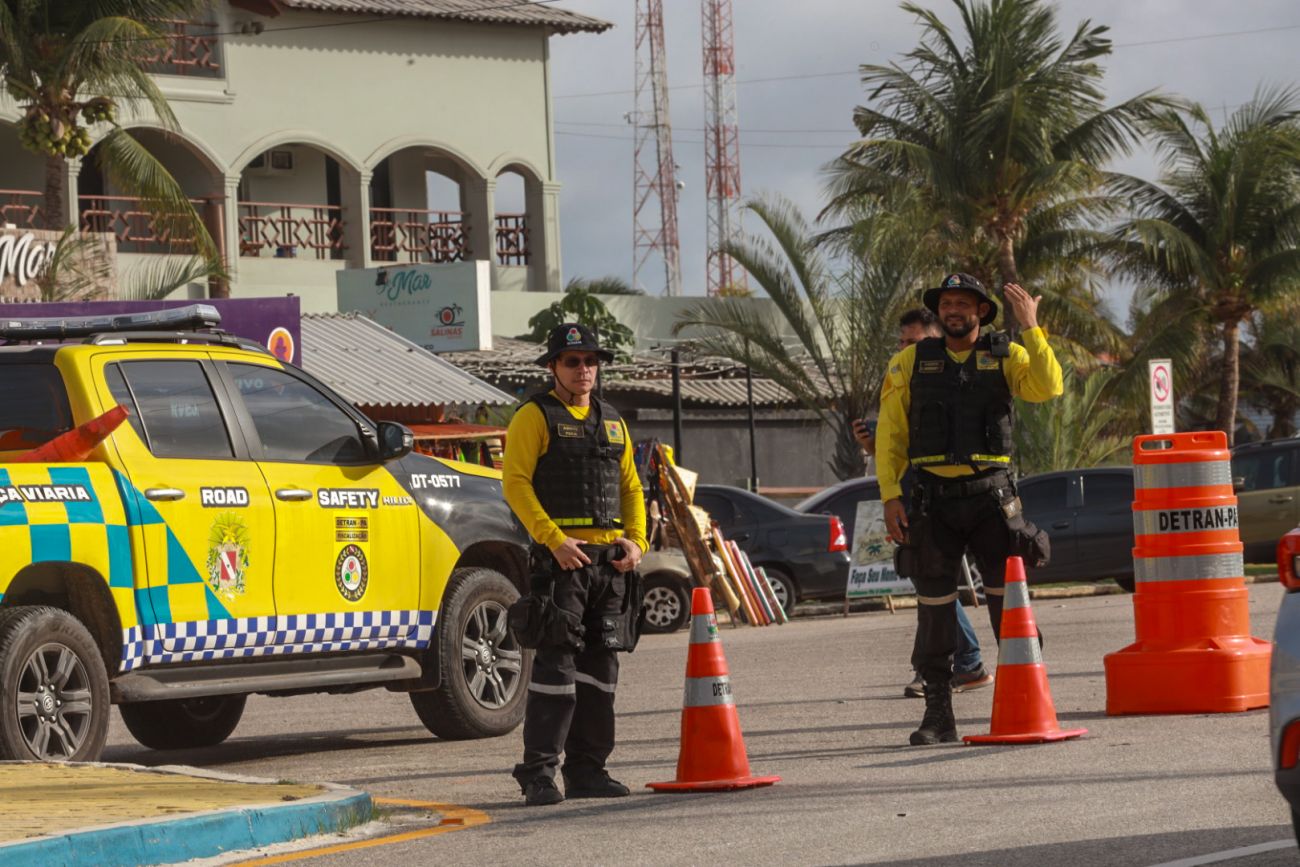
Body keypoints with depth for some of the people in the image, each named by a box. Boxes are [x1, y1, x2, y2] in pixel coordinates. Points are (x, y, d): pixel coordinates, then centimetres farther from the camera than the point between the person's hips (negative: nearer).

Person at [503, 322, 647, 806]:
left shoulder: (611, 422, 19)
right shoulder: (535, 418, -1)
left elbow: (630, 486, 21)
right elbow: (515, 482, -9)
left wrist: (636, 539, 3)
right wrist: (554, 539, -18)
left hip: (612, 560, 7)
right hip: (562, 558, -7)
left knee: (601, 665, 8)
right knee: (557, 662, -12)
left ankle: (586, 769, 13)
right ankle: (538, 772, -11)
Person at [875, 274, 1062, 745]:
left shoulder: (1006, 357, 6)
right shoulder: (912, 362, 9)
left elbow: (1047, 387, -14)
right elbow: (890, 434, 7)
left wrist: (1030, 327, -19)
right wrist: (890, 496, -2)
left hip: (990, 494, -1)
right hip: (934, 498, 1)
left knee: (1009, 601, -3)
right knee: (934, 607, 1)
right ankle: (938, 714, 6)